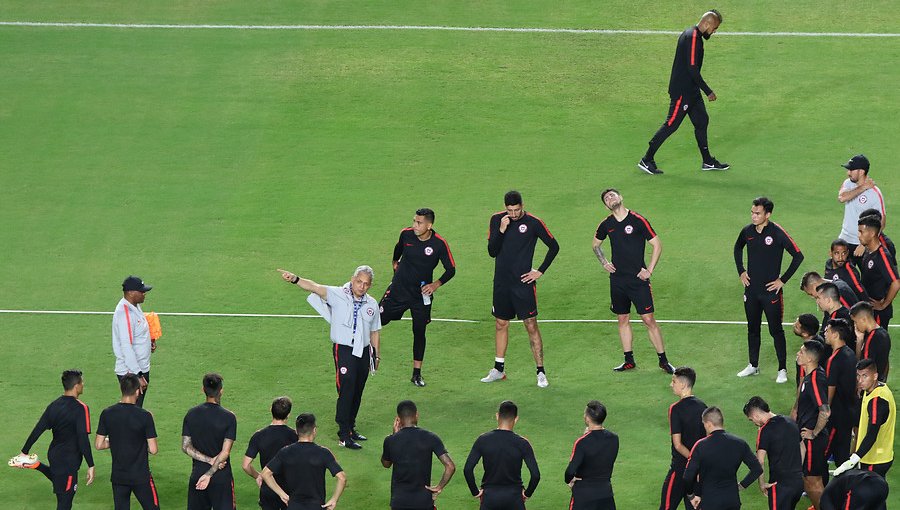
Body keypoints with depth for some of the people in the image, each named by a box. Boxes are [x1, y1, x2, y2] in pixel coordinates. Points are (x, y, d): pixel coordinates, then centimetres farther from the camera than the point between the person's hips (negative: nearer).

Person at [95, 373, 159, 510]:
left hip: (118, 476, 3)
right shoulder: (145, 416, -14)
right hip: (141, 476, -3)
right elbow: (153, 450, -12)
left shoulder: (107, 414, -5)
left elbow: (98, 445, 0)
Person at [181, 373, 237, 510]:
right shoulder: (228, 417, -12)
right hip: (221, 477, -3)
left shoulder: (191, 415, -1)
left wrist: (210, 460, -8)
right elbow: (225, 452, -16)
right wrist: (210, 474, -14)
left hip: (197, 472, 3)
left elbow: (186, 447, -2)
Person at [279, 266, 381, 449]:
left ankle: (350, 428, 27)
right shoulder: (338, 295, -8)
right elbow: (315, 288, -22)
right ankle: (343, 436, -7)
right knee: (346, 391, -10)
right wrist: (295, 279, -39)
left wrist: (376, 355, 20)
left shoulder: (372, 304, 7)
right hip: (344, 350, -5)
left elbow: (375, 332, 17)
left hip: (364, 352, 5)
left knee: (357, 393, 12)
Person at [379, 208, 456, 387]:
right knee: (378, 319, -3)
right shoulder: (406, 234, -8)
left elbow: (451, 270, -7)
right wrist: (395, 261, 24)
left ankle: (417, 374, 13)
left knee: (419, 332, 4)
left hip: (421, 294, -1)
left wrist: (436, 284, -18)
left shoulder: (439, 244, -16)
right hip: (398, 289, 2)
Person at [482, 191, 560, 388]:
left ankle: (541, 372, -2)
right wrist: (501, 230, -16)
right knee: (501, 324, 13)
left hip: (523, 282, -4)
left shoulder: (533, 223, -8)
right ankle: (499, 369, 25)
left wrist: (540, 271, -3)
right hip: (501, 282, 4)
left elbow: (553, 246, 1)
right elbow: (492, 252, -2)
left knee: (531, 325, -6)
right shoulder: (497, 220, 2)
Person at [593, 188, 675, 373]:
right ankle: (629, 361, 19)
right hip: (617, 280, 5)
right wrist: (604, 263, 11)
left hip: (638, 279, -5)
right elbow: (596, 244, 26)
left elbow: (657, 245, -4)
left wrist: (649, 270, -8)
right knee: (623, 320, 9)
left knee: (648, 320, -7)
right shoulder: (606, 224, 6)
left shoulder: (638, 221, -8)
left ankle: (663, 360, 1)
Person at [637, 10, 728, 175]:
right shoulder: (693, 38, -20)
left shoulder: (689, 34, 12)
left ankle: (708, 162, 20)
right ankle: (647, 160, 2)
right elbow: (692, 69, -24)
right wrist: (708, 91, -19)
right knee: (671, 124, -5)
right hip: (682, 92, -10)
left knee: (702, 121, 12)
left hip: (690, 91, 10)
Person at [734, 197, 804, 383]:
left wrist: (783, 280, -10)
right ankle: (753, 366, 27)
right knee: (752, 329, 15)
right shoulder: (747, 231, 0)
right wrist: (741, 272, 13)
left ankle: (782, 369, 9)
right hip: (751, 289, 5)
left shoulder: (777, 233, -15)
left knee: (776, 331, 1)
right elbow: (738, 248, 23)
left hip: (771, 290, -5)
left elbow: (798, 256, -11)